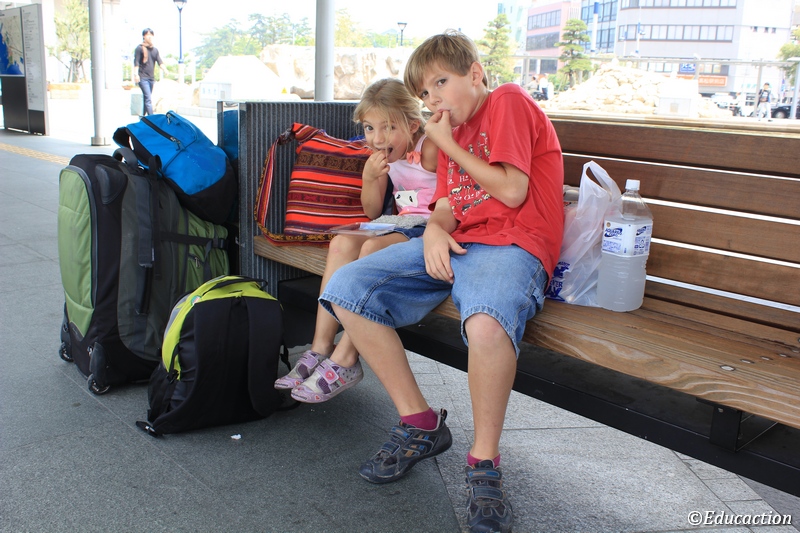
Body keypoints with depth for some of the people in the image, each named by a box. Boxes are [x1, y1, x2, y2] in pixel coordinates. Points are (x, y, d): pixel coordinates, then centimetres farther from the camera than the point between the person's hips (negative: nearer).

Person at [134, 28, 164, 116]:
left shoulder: (155, 50, 14)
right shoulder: (139, 48, -1)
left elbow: (159, 61, 5)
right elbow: (136, 62, -6)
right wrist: (136, 74, -17)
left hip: (151, 78, 6)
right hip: (143, 77, -6)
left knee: (146, 99, 12)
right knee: (148, 99, -16)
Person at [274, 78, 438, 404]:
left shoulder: (429, 150, -12)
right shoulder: (384, 156, 10)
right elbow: (372, 212, 11)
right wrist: (370, 177, -5)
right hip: (401, 222, 8)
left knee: (373, 248, -30)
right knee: (343, 243, -15)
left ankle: (345, 359, -25)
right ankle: (320, 348, -16)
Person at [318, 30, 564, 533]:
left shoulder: (509, 101, 1)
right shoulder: (453, 130, 26)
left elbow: (513, 192, -10)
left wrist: (449, 146, -2)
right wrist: (434, 230, -4)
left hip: (511, 245, -8)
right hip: (455, 245, 8)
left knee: (486, 323, -41)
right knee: (346, 290, -10)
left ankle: (485, 463, -17)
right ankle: (421, 424, -2)